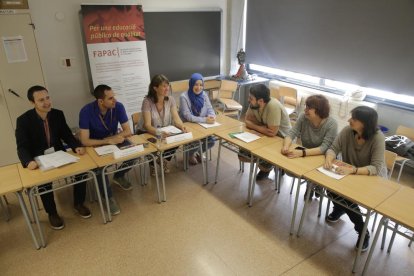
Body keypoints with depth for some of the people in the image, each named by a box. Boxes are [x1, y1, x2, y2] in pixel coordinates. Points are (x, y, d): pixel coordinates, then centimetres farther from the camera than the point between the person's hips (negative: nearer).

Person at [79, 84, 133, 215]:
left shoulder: (118, 106, -18)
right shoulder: (86, 111, -26)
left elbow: (128, 131, -15)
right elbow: (85, 141, -27)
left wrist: (112, 139, -27)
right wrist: (108, 141, -35)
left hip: (114, 140, 3)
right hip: (95, 145, -3)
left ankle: (119, 176, 8)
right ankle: (109, 197, -10)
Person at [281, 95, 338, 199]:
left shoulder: (331, 124, -23)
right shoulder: (303, 117, -12)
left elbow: (325, 148, -30)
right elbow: (292, 133, -15)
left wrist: (302, 153, -44)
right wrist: (286, 146, -38)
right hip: (305, 152, 4)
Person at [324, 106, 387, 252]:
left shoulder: (377, 138, -26)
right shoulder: (347, 130, -15)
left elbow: (377, 168, -31)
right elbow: (333, 148, -10)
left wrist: (353, 170, -46)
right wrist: (329, 159, -34)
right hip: (350, 174, 4)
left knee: (348, 196, -26)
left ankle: (363, 231, 3)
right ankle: (339, 208, 16)